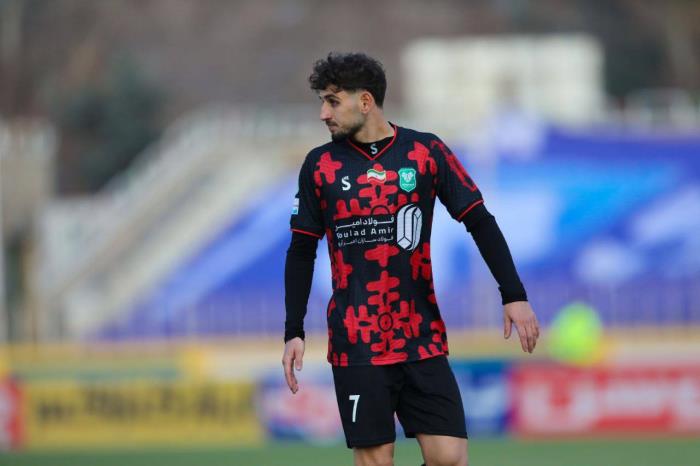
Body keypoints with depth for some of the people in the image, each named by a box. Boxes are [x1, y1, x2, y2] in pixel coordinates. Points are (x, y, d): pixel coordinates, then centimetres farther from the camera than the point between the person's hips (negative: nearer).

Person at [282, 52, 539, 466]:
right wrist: (293, 332, 3)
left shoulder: (426, 152, 2)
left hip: (424, 341, 0)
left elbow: (481, 222, 4)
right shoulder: (319, 166, 4)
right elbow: (302, 251, 9)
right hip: (357, 348, 0)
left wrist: (514, 295, -5)